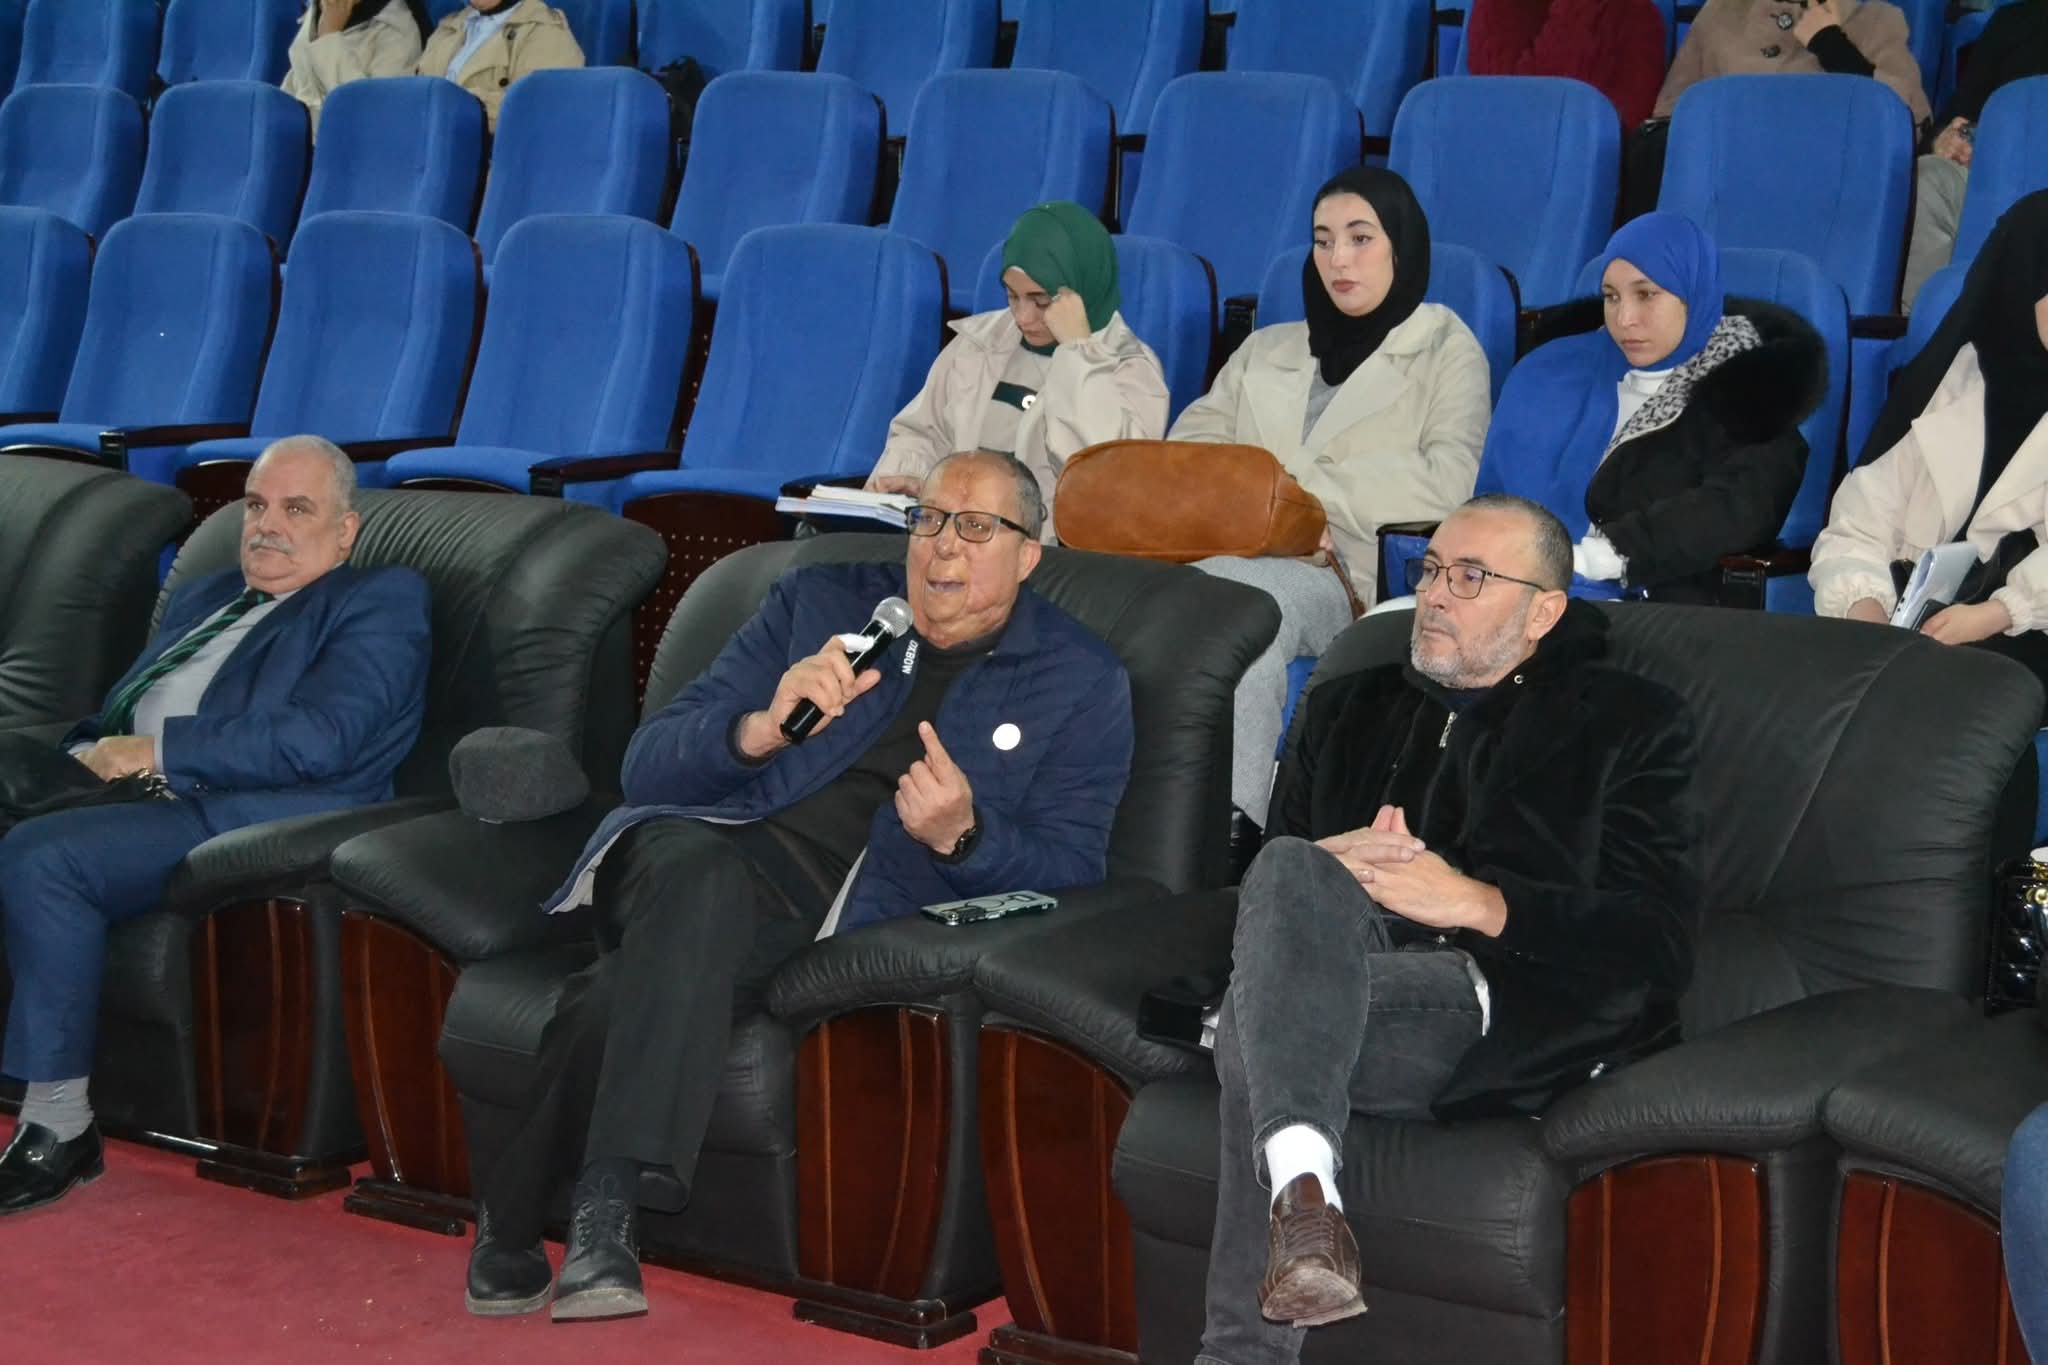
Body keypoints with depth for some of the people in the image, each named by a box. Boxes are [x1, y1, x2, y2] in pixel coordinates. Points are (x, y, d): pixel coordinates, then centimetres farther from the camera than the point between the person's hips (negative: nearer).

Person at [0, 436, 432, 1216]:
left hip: (252, 819, -7)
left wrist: (157, 751, -11)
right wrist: (93, 754, 3)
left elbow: (317, 739, -11)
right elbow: (118, 713, 29)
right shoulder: (204, 599, 30)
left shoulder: (380, 604, 4)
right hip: (134, 799, 7)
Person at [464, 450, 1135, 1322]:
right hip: (694, 857, 2)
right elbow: (649, 766, 11)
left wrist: (961, 837, -15)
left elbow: (1070, 872, 5)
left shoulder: (1082, 684, 15)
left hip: (848, 916, -2)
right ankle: (604, 1212, -40)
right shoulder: (818, 603, 20)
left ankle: (516, 1225, -25)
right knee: (702, 876, -38)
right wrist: (760, 729, -11)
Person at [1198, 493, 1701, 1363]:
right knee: (1290, 873, -33)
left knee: (1259, 1026, -32)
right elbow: (1265, 862, 24)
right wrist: (1321, 869, -3)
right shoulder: (1350, 709, 31)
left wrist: (1477, 902, -11)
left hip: (1517, 1021, -4)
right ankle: (1300, 1185, -51)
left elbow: (1659, 941, 3)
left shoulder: (1631, 725, 15)